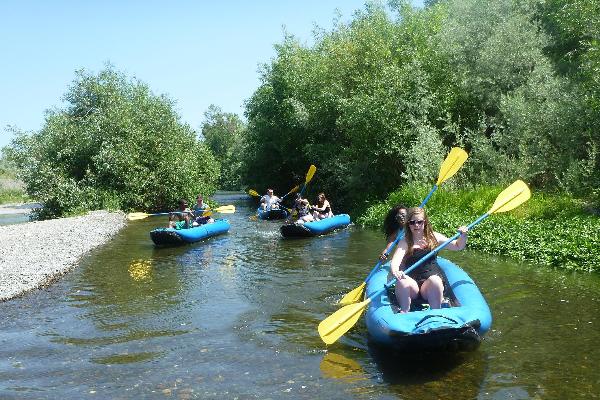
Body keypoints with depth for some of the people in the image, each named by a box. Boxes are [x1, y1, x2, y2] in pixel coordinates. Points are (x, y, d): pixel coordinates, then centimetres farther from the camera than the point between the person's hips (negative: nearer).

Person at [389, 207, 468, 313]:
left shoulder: (433, 237, 10)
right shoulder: (405, 242, 2)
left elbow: (458, 246, 19)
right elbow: (395, 261, -15)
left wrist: (463, 236, -3)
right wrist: (395, 271, -38)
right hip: (413, 282, -1)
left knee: (434, 280, -34)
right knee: (402, 282, -34)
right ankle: (404, 313, -20)